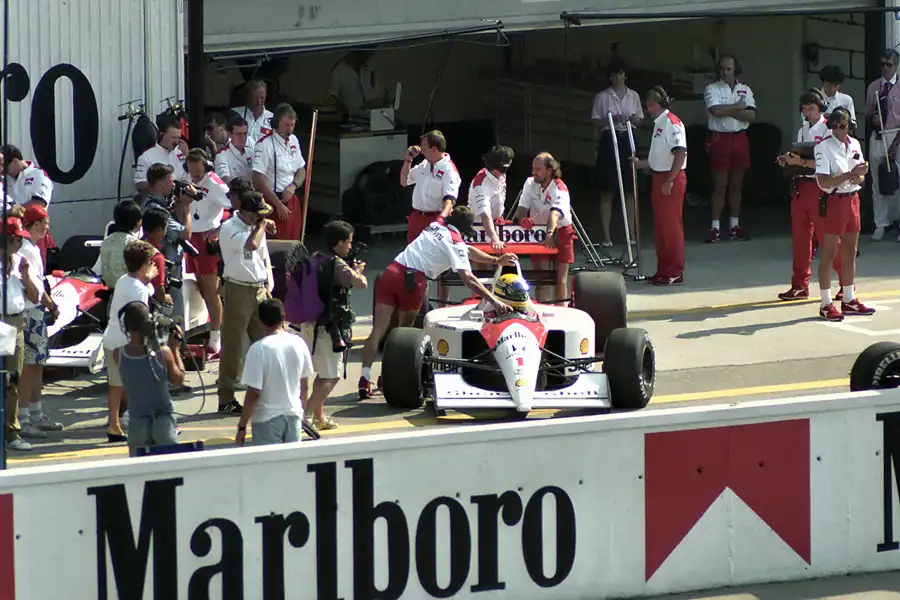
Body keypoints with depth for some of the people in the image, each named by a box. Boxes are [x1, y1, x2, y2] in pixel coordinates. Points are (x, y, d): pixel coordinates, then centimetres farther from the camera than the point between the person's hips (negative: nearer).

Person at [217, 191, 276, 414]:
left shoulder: (256, 227, 12)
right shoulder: (230, 228, -14)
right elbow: (251, 245, -31)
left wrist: (269, 285, 9)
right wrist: (262, 225, -14)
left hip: (259, 289, 7)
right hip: (238, 290, -7)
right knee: (233, 346, -3)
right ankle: (226, 400, 3)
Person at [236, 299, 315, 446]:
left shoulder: (258, 349, -17)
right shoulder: (299, 344, -1)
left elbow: (254, 393, -17)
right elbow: (305, 386, 9)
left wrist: (242, 427, -9)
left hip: (267, 419, -5)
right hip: (294, 415, 5)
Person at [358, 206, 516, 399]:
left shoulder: (437, 225, 25)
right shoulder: (456, 243, 2)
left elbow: (467, 250, 38)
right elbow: (468, 278, -9)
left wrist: (496, 260, 40)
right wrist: (494, 300, -11)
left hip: (391, 272, 5)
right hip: (412, 281, -5)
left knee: (379, 330, -3)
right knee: (404, 331, 17)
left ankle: (365, 377, -15)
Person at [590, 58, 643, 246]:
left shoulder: (633, 96, 9)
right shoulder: (602, 97, 1)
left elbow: (639, 120, 13)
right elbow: (596, 122, 0)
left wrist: (632, 119, -9)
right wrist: (612, 119, -16)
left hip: (627, 140, 3)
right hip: (609, 140, -2)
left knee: (630, 189, 4)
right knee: (607, 190, -1)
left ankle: (631, 232, 10)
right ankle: (605, 234, 2)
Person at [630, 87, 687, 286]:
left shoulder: (672, 123, -15)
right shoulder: (659, 123, 15)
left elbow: (680, 153, -24)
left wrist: (669, 180, -26)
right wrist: (641, 163, 18)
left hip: (672, 179, -10)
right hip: (660, 177, 10)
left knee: (671, 225, -6)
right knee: (660, 226, 14)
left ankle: (675, 272, -3)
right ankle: (663, 270, 21)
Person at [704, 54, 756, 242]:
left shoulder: (745, 90, 9)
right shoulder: (712, 89, -1)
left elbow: (751, 115, -4)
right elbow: (716, 110, -19)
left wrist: (726, 111, -11)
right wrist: (737, 107, -7)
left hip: (740, 138, 3)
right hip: (720, 138, -3)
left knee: (737, 184, 8)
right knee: (720, 185, -3)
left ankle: (734, 225, 16)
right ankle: (715, 227, 0)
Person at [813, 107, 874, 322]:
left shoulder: (854, 144, 9)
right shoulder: (823, 147, -12)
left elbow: (861, 176, 13)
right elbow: (823, 181, -21)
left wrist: (859, 177, -11)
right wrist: (851, 174, -26)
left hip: (852, 199, 7)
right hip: (833, 201, -7)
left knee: (850, 252, 13)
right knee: (829, 254, -2)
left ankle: (849, 300, 24)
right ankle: (826, 304, 3)